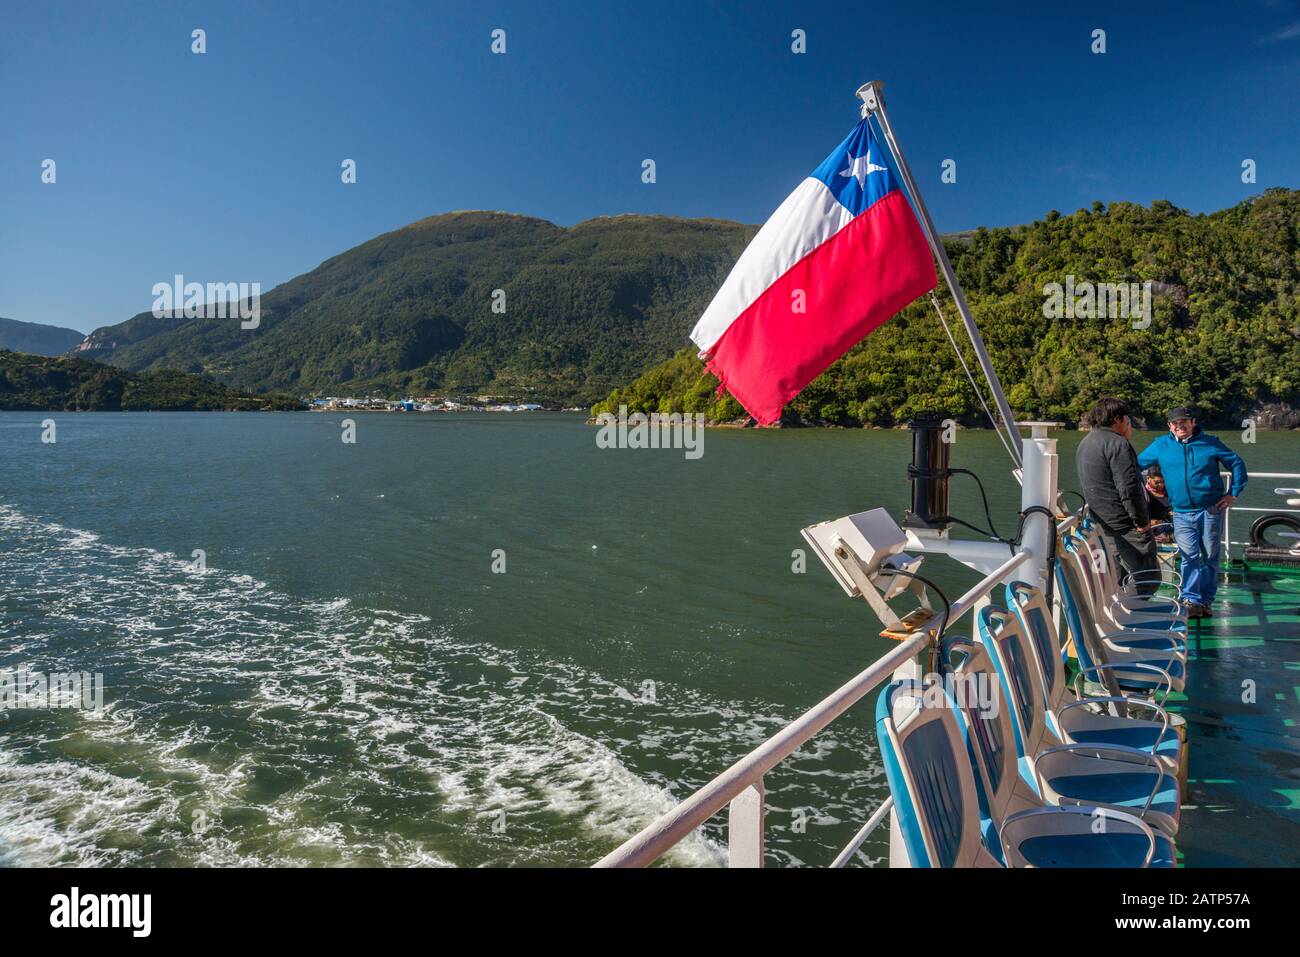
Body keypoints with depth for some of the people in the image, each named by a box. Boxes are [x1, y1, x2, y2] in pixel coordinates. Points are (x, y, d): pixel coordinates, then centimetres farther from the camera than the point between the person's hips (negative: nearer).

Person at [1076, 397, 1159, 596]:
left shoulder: (1084, 443, 17)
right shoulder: (1117, 443, -14)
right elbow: (1128, 488, -21)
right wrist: (1141, 521, -14)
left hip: (1104, 525, 10)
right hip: (1126, 526, -10)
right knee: (1147, 580, -7)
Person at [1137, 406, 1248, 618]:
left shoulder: (1210, 443, 3)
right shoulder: (1160, 446, 5)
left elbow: (1237, 464, 10)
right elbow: (1136, 464, 13)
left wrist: (1233, 493, 3)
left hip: (1211, 510, 0)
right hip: (1182, 513, 0)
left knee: (1210, 557, 5)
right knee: (1189, 557, -7)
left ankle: (1206, 601, 14)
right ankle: (1191, 600, -7)